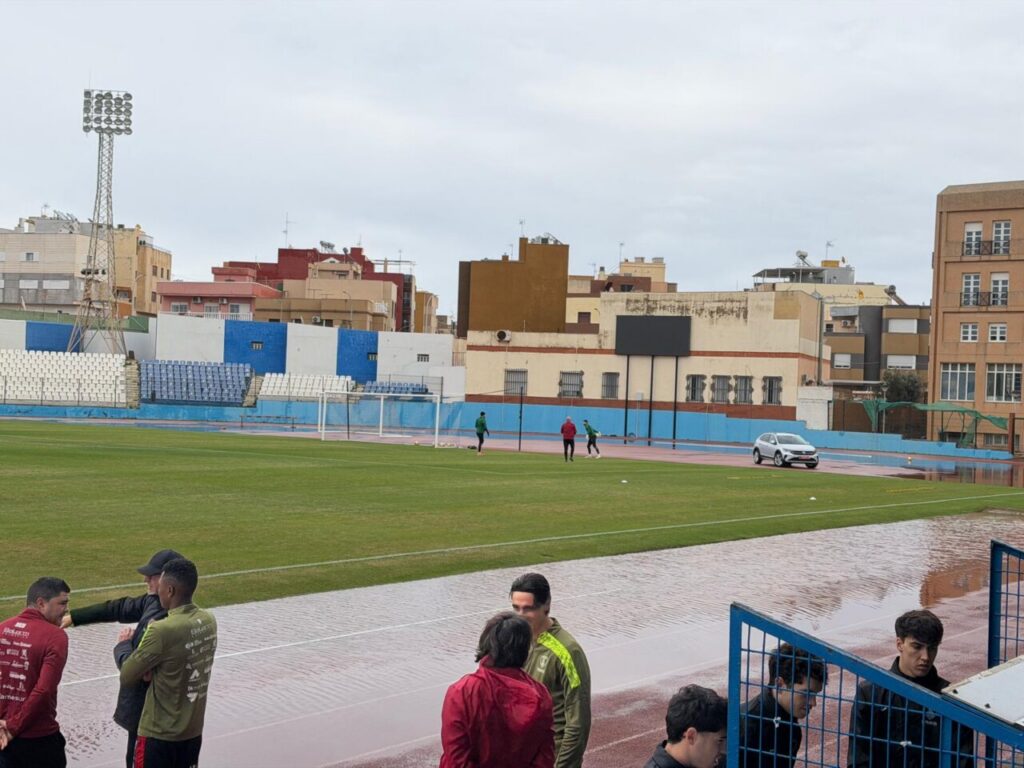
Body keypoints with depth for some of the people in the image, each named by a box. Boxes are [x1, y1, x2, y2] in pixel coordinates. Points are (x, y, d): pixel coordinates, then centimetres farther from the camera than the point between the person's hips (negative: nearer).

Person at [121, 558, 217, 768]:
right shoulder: (209, 622, -1)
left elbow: (127, 676, -14)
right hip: (193, 731, 7)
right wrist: (152, 669, -4)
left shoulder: (162, 631, -25)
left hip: (159, 733, -7)